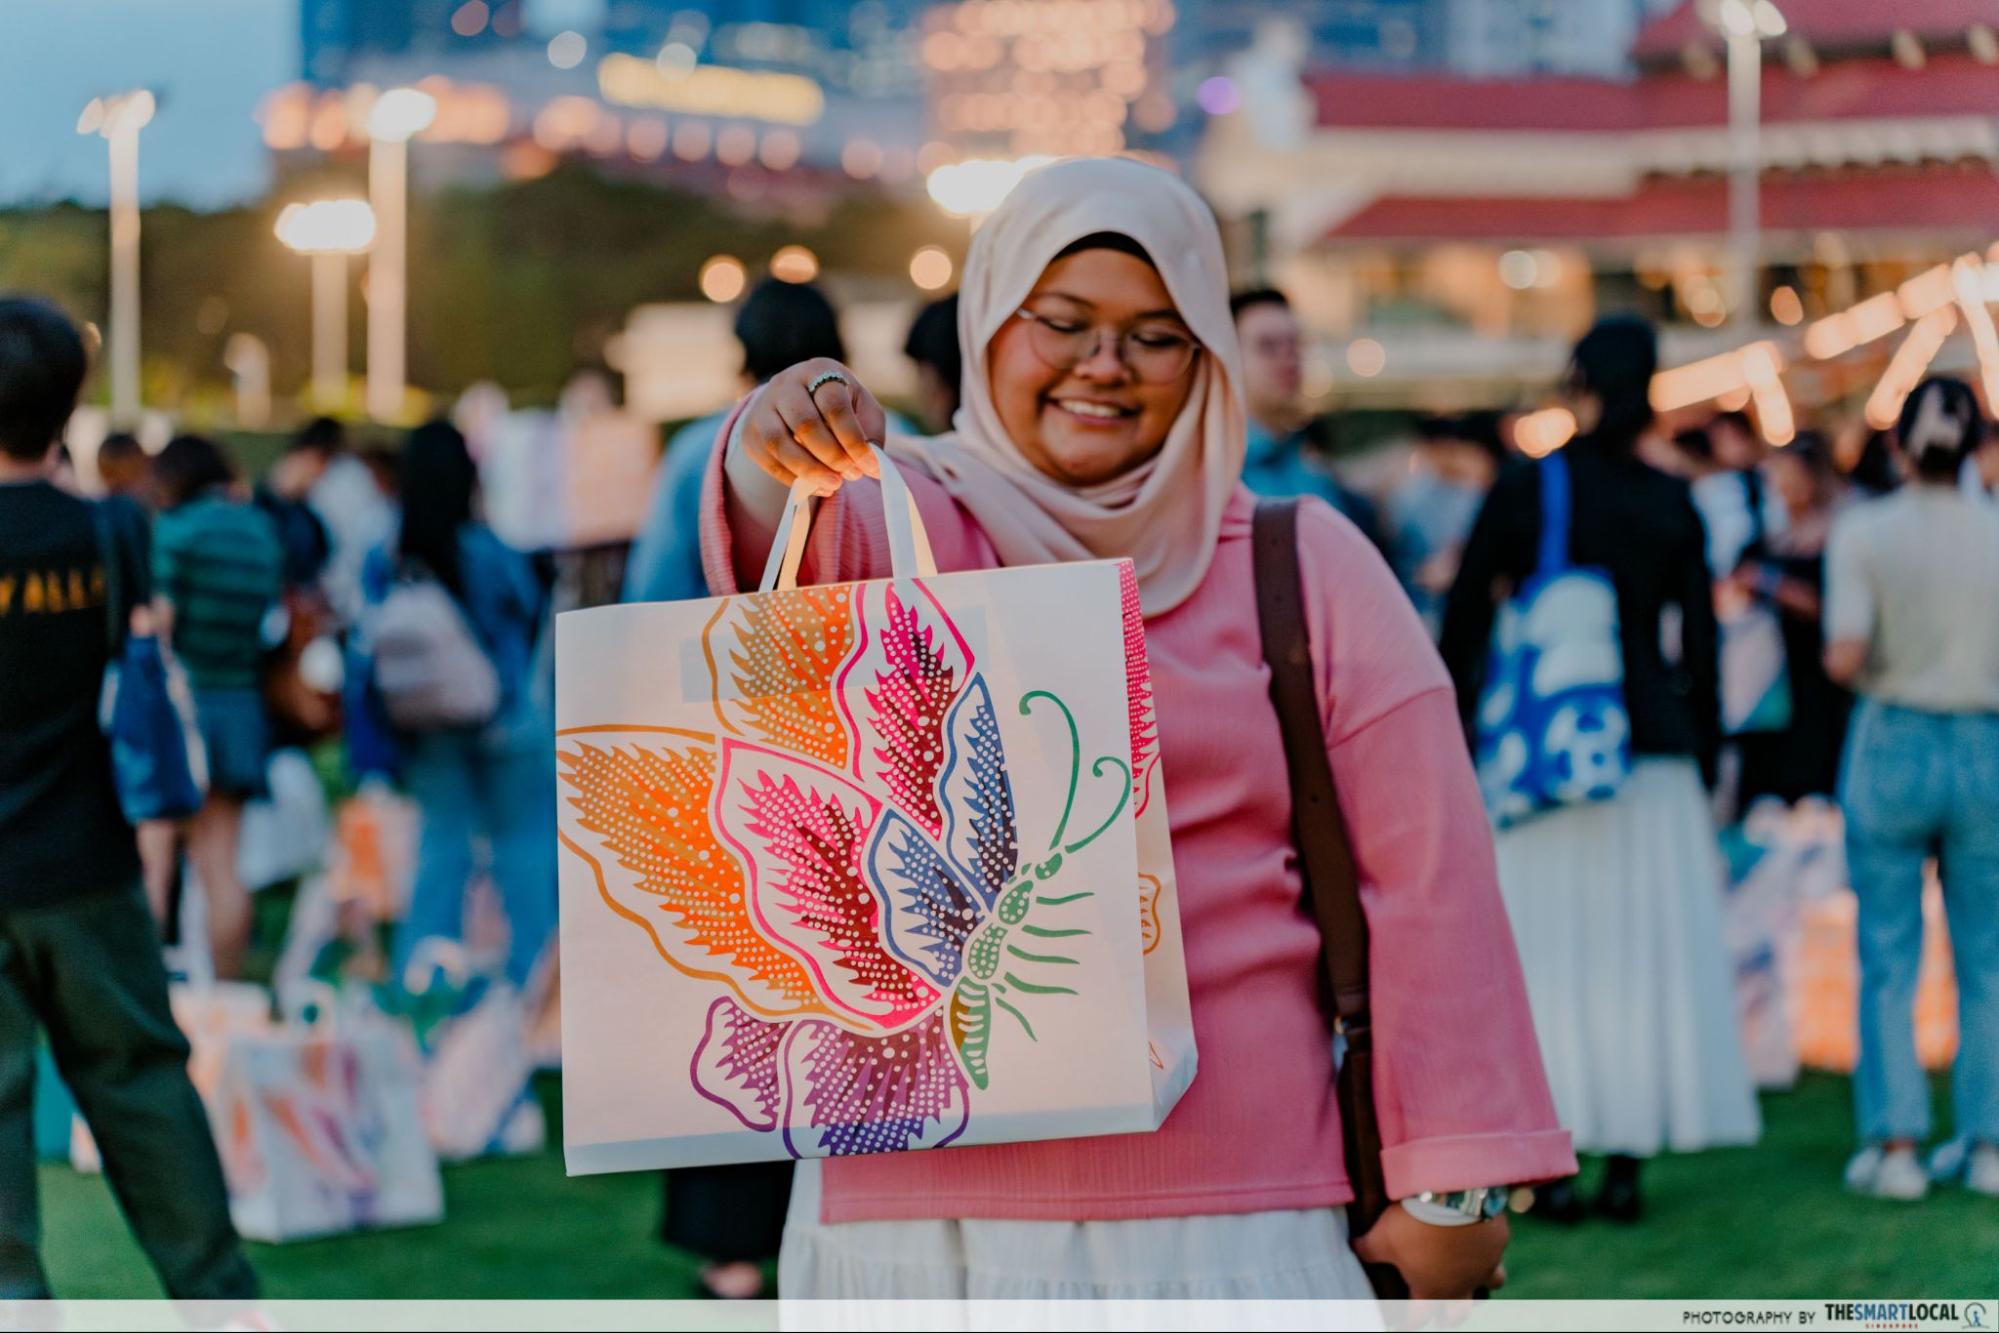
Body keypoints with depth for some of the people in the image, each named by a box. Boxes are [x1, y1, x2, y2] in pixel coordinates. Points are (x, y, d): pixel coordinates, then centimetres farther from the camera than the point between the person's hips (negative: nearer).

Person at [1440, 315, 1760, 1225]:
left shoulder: (1523, 489, -3)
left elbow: (1461, 627, -2)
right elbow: (1700, 646, 5)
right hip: (1653, 744, 2)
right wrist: (1703, 764, 13)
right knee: (1643, 951, 6)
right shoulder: (1673, 504, 3)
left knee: (1546, 952, 2)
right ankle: (1627, 1162, 6)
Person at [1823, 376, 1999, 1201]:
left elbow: (1845, 657, -16)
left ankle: (1894, 1144, 3)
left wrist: (1842, 657, 5)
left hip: (1892, 746, -1)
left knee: (1887, 957, 6)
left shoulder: (1864, 531, -9)